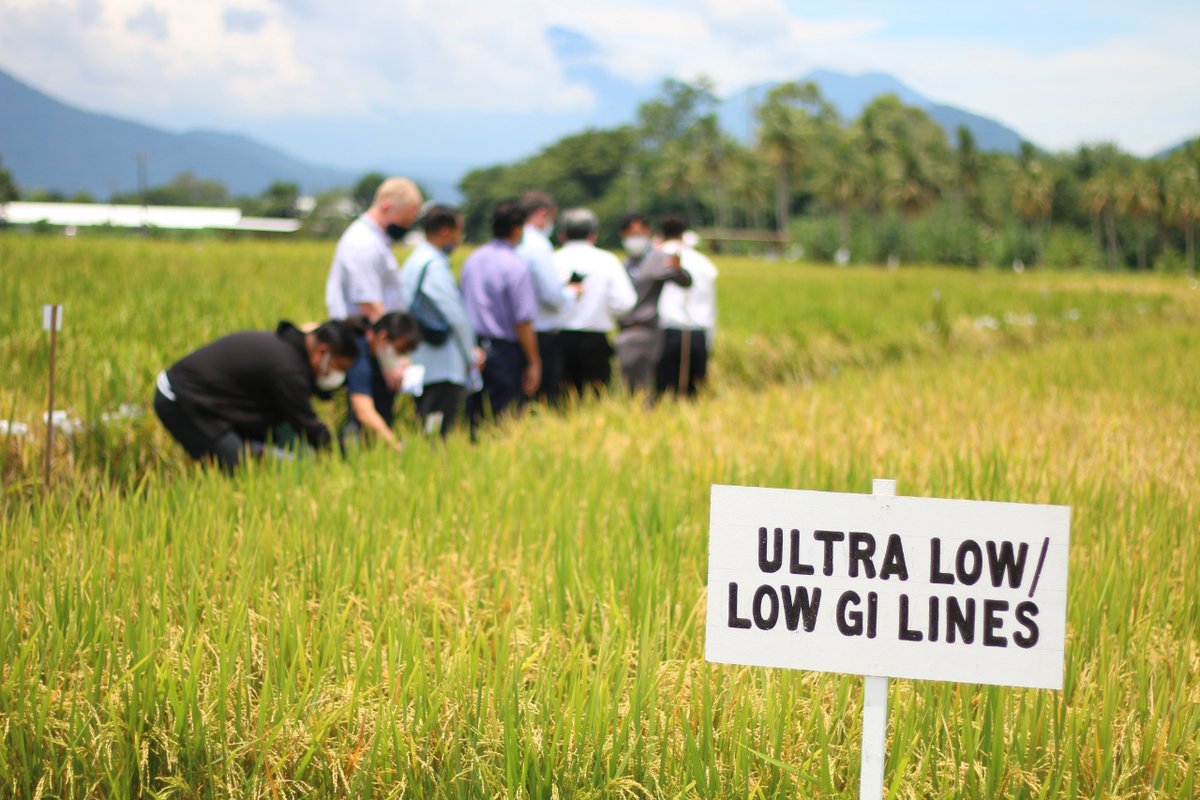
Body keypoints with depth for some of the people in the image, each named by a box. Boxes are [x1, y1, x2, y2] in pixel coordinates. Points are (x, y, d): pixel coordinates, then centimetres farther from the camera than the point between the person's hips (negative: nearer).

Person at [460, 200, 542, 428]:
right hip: (506, 350, -6)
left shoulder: (472, 261, 8)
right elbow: (523, 321, -14)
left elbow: (463, 308, 13)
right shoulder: (516, 266, -12)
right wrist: (534, 363, -9)